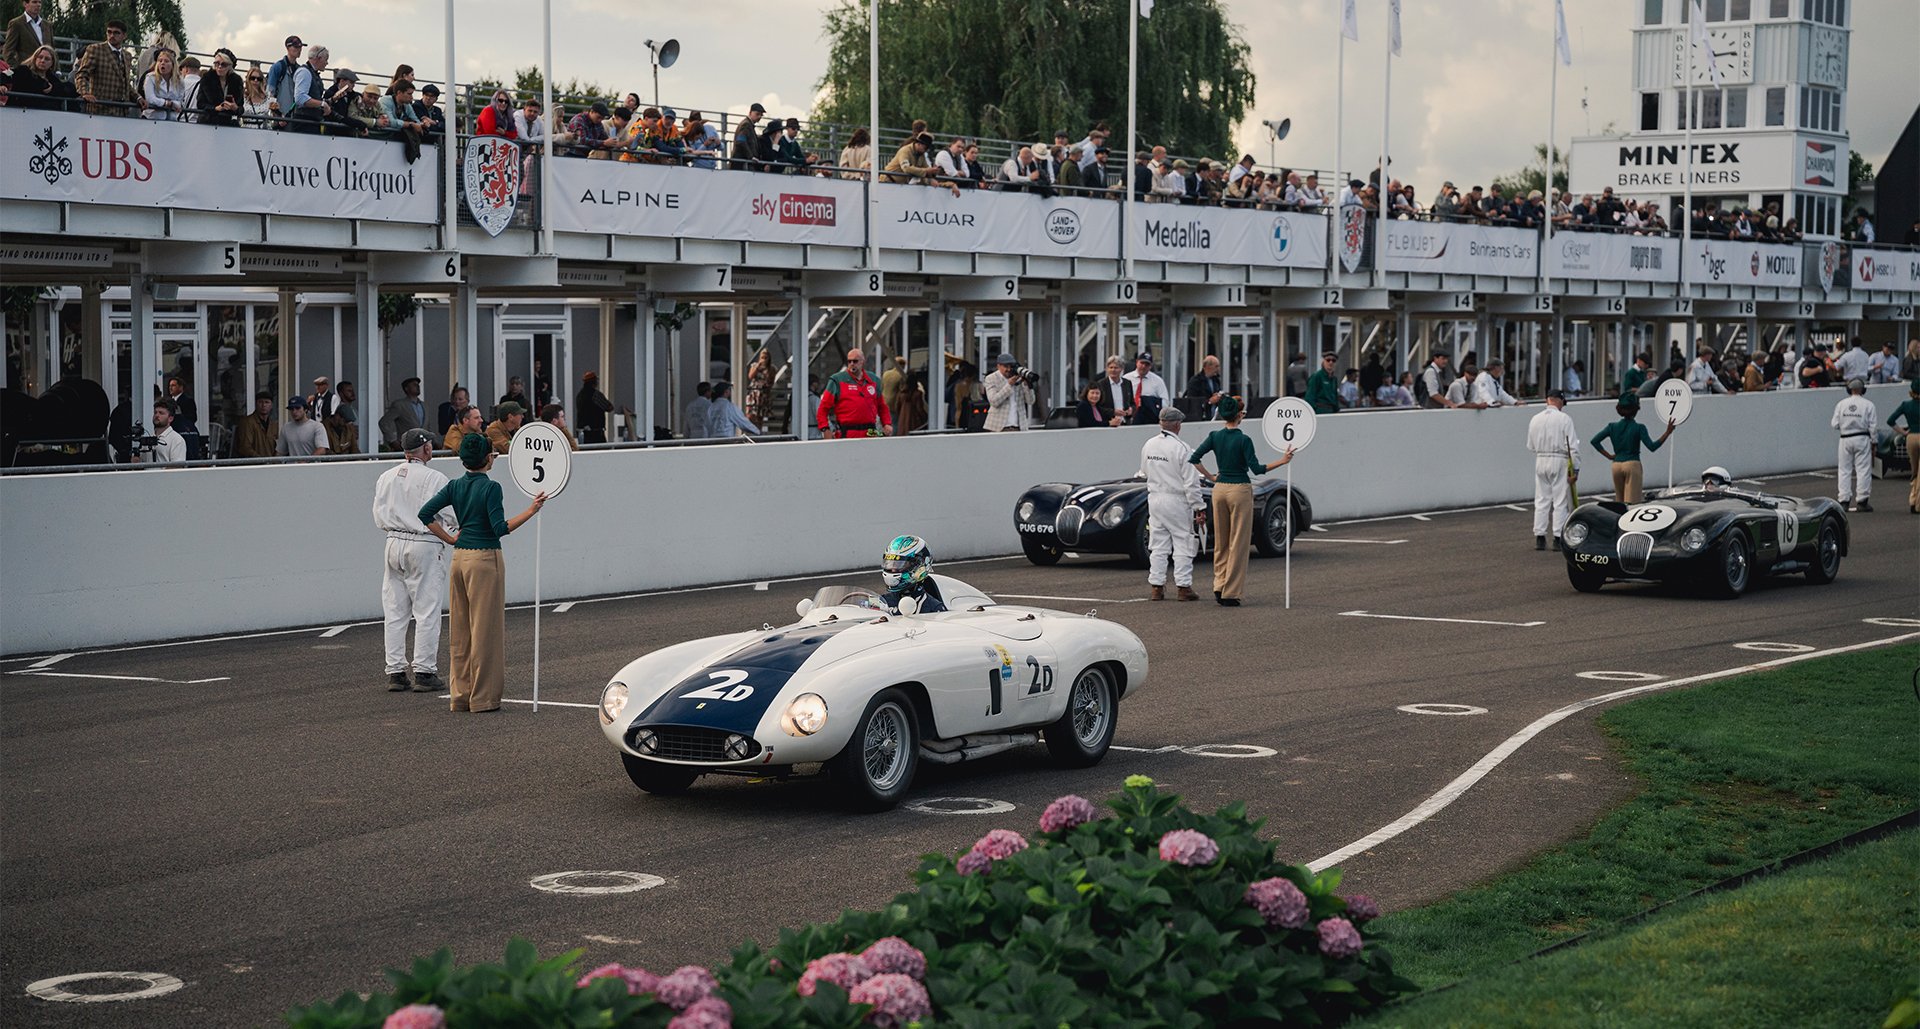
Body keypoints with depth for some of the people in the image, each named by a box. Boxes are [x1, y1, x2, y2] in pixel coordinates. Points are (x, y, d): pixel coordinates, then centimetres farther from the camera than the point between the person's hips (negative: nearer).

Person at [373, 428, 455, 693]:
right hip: (425, 546, -6)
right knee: (427, 611, 0)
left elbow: (380, 517, 10)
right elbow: (453, 517, -10)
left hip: (394, 543, 6)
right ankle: (424, 672, -1)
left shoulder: (386, 478, 6)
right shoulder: (434, 479, -12)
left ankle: (395, 672, 11)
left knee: (395, 611, 10)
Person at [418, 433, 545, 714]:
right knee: (485, 629, -1)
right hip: (485, 559, -7)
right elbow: (500, 528, -17)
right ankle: (483, 698, 2)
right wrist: (530, 511, -16)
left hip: (460, 558, 7)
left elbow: (425, 514, 3)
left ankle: (460, 696, 16)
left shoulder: (455, 486, 6)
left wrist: (449, 539, 8)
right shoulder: (490, 487, -12)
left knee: (460, 630, 11)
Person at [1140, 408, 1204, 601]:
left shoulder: (1148, 446, 2)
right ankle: (1183, 587, 1)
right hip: (1177, 500, -6)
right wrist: (1199, 507, -12)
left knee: (1157, 545, 10)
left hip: (1155, 498, 6)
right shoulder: (1181, 448, -17)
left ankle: (1156, 587, 10)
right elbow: (1191, 482, -16)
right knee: (1183, 544, 2)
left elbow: (1145, 473, 15)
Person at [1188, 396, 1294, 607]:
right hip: (1240, 490, -5)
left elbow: (1193, 459, -2)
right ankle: (1230, 594, -1)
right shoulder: (1243, 440, -13)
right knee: (1238, 543, 0)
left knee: (1221, 541, 16)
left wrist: (1210, 477, 8)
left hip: (1219, 489, 5)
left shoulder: (1214, 437, 0)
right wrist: (1282, 461, -18)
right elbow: (1256, 469, -17)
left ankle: (1219, 586, 13)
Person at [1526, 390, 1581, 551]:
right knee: (1561, 502, 1)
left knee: (1541, 501, 9)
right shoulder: (1564, 419, -8)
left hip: (1540, 461, 4)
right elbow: (1573, 446, -11)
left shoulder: (1535, 419, 6)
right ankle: (1558, 538, -1)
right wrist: (1575, 469, -9)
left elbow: (1530, 445, 10)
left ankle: (1539, 537, 8)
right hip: (1560, 461, -4)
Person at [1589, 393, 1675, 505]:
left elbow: (1594, 441, 4)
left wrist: (1608, 455, 7)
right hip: (1632, 464, -5)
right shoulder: (1639, 428, -7)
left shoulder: (1613, 427, 5)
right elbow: (1652, 447, -14)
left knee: (1619, 502, 16)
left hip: (1616, 465, 5)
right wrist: (1667, 433, -11)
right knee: (1631, 502, -8)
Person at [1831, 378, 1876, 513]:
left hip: (1845, 439, 2)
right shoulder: (1868, 404, -4)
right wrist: (1874, 442, 3)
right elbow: (1873, 426, -5)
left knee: (1844, 470, 7)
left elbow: (1835, 425, 1)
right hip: (1862, 439, -2)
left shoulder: (1841, 404, 1)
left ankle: (1844, 501, 5)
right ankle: (1862, 501, -2)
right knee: (1863, 469, 1)